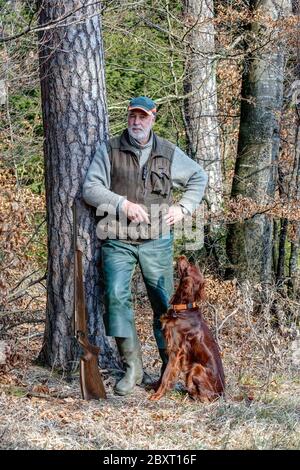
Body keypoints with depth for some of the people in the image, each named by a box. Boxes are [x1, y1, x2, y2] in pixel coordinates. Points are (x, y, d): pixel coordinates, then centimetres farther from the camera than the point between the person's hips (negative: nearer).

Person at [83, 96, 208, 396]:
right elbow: (91, 188, -7)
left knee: (164, 302, 4)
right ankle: (132, 367, -10)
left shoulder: (169, 153, 7)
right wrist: (123, 204, -18)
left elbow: (198, 177, 21)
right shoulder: (109, 150, 1)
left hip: (157, 240, 1)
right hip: (118, 240, -1)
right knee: (116, 295, -18)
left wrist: (183, 208, 7)